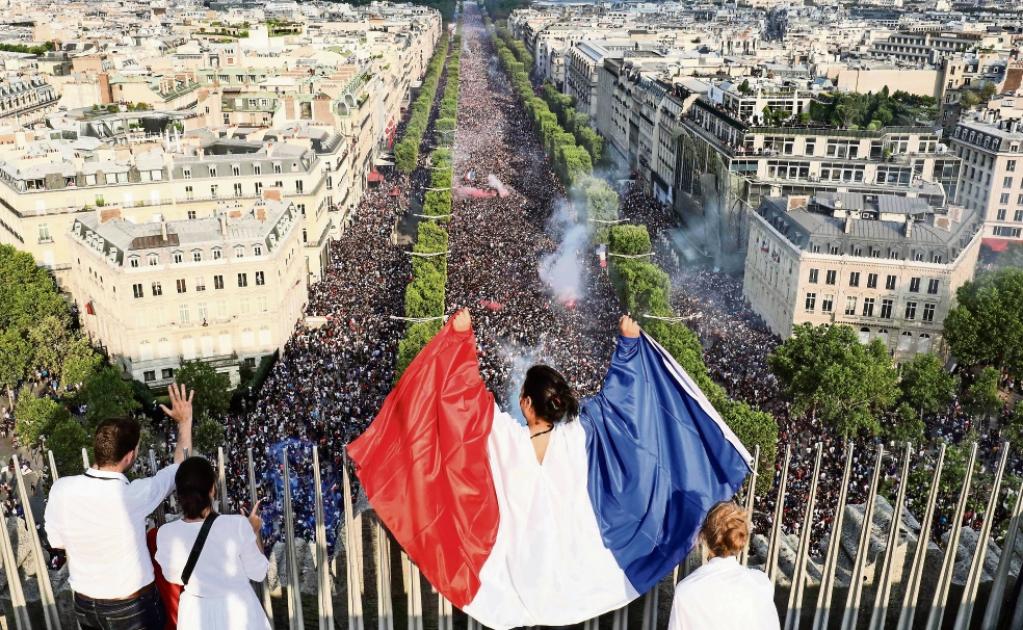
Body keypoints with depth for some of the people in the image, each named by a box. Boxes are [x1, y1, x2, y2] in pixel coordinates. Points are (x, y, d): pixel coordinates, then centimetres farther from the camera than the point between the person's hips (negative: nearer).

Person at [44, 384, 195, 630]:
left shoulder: (61, 489, -16)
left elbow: (57, 541, 2)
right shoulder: (133, 495, -27)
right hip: (132, 607, -4)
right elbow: (181, 470, -8)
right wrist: (185, 421, 2)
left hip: (84, 605, 4)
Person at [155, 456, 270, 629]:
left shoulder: (166, 534, -17)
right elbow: (258, 573, -11)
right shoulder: (238, 525, -24)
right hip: (237, 611, -2)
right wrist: (254, 531, 0)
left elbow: (173, 577, 1)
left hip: (196, 616, 2)